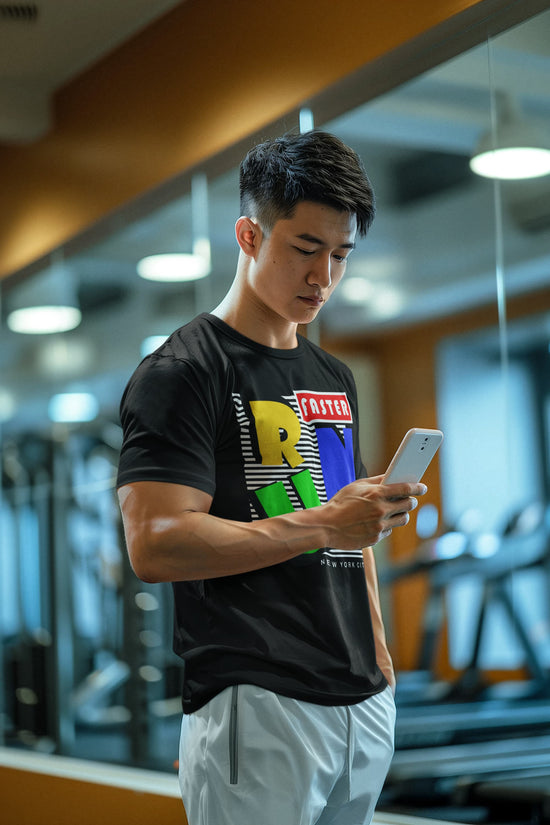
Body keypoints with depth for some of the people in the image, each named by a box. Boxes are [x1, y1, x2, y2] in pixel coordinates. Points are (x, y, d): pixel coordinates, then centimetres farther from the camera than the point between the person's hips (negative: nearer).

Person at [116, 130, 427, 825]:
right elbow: (154, 545, -18)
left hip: (365, 702, 7)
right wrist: (321, 524, -19)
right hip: (257, 709, -7)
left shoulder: (334, 378, 18)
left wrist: (377, 653, 16)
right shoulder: (183, 372, -7)